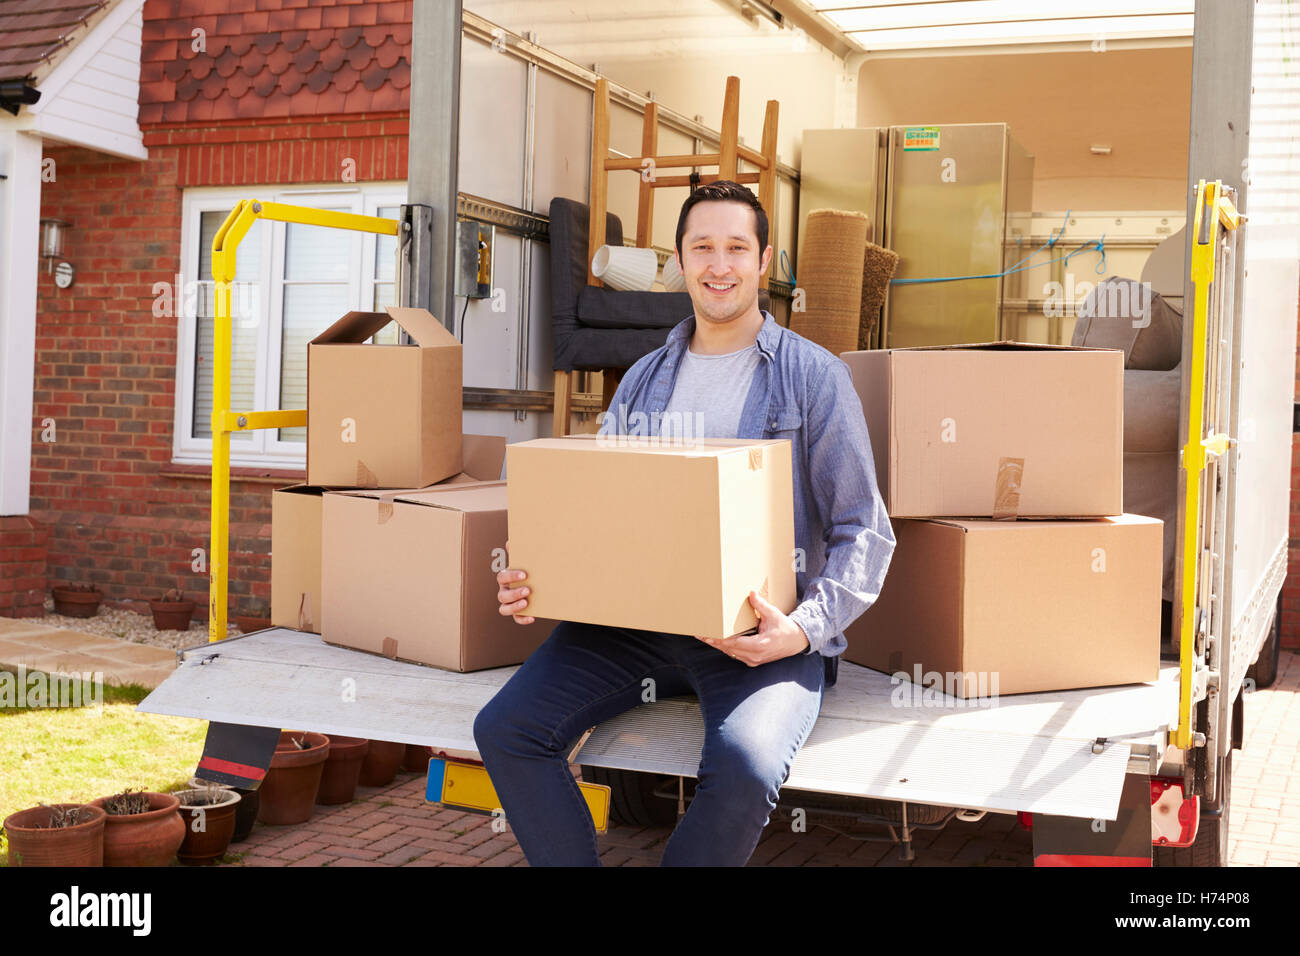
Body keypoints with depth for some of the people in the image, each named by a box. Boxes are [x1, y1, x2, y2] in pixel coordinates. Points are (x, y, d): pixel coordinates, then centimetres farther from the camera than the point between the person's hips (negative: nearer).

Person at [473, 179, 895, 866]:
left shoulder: (814, 376, 3)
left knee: (744, 768, -33)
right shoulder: (643, 379, 18)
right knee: (505, 730, -16)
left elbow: (864, 533, 1)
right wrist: (534, 581, -2)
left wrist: (805, 628, -17)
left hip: (759, 631, -4)